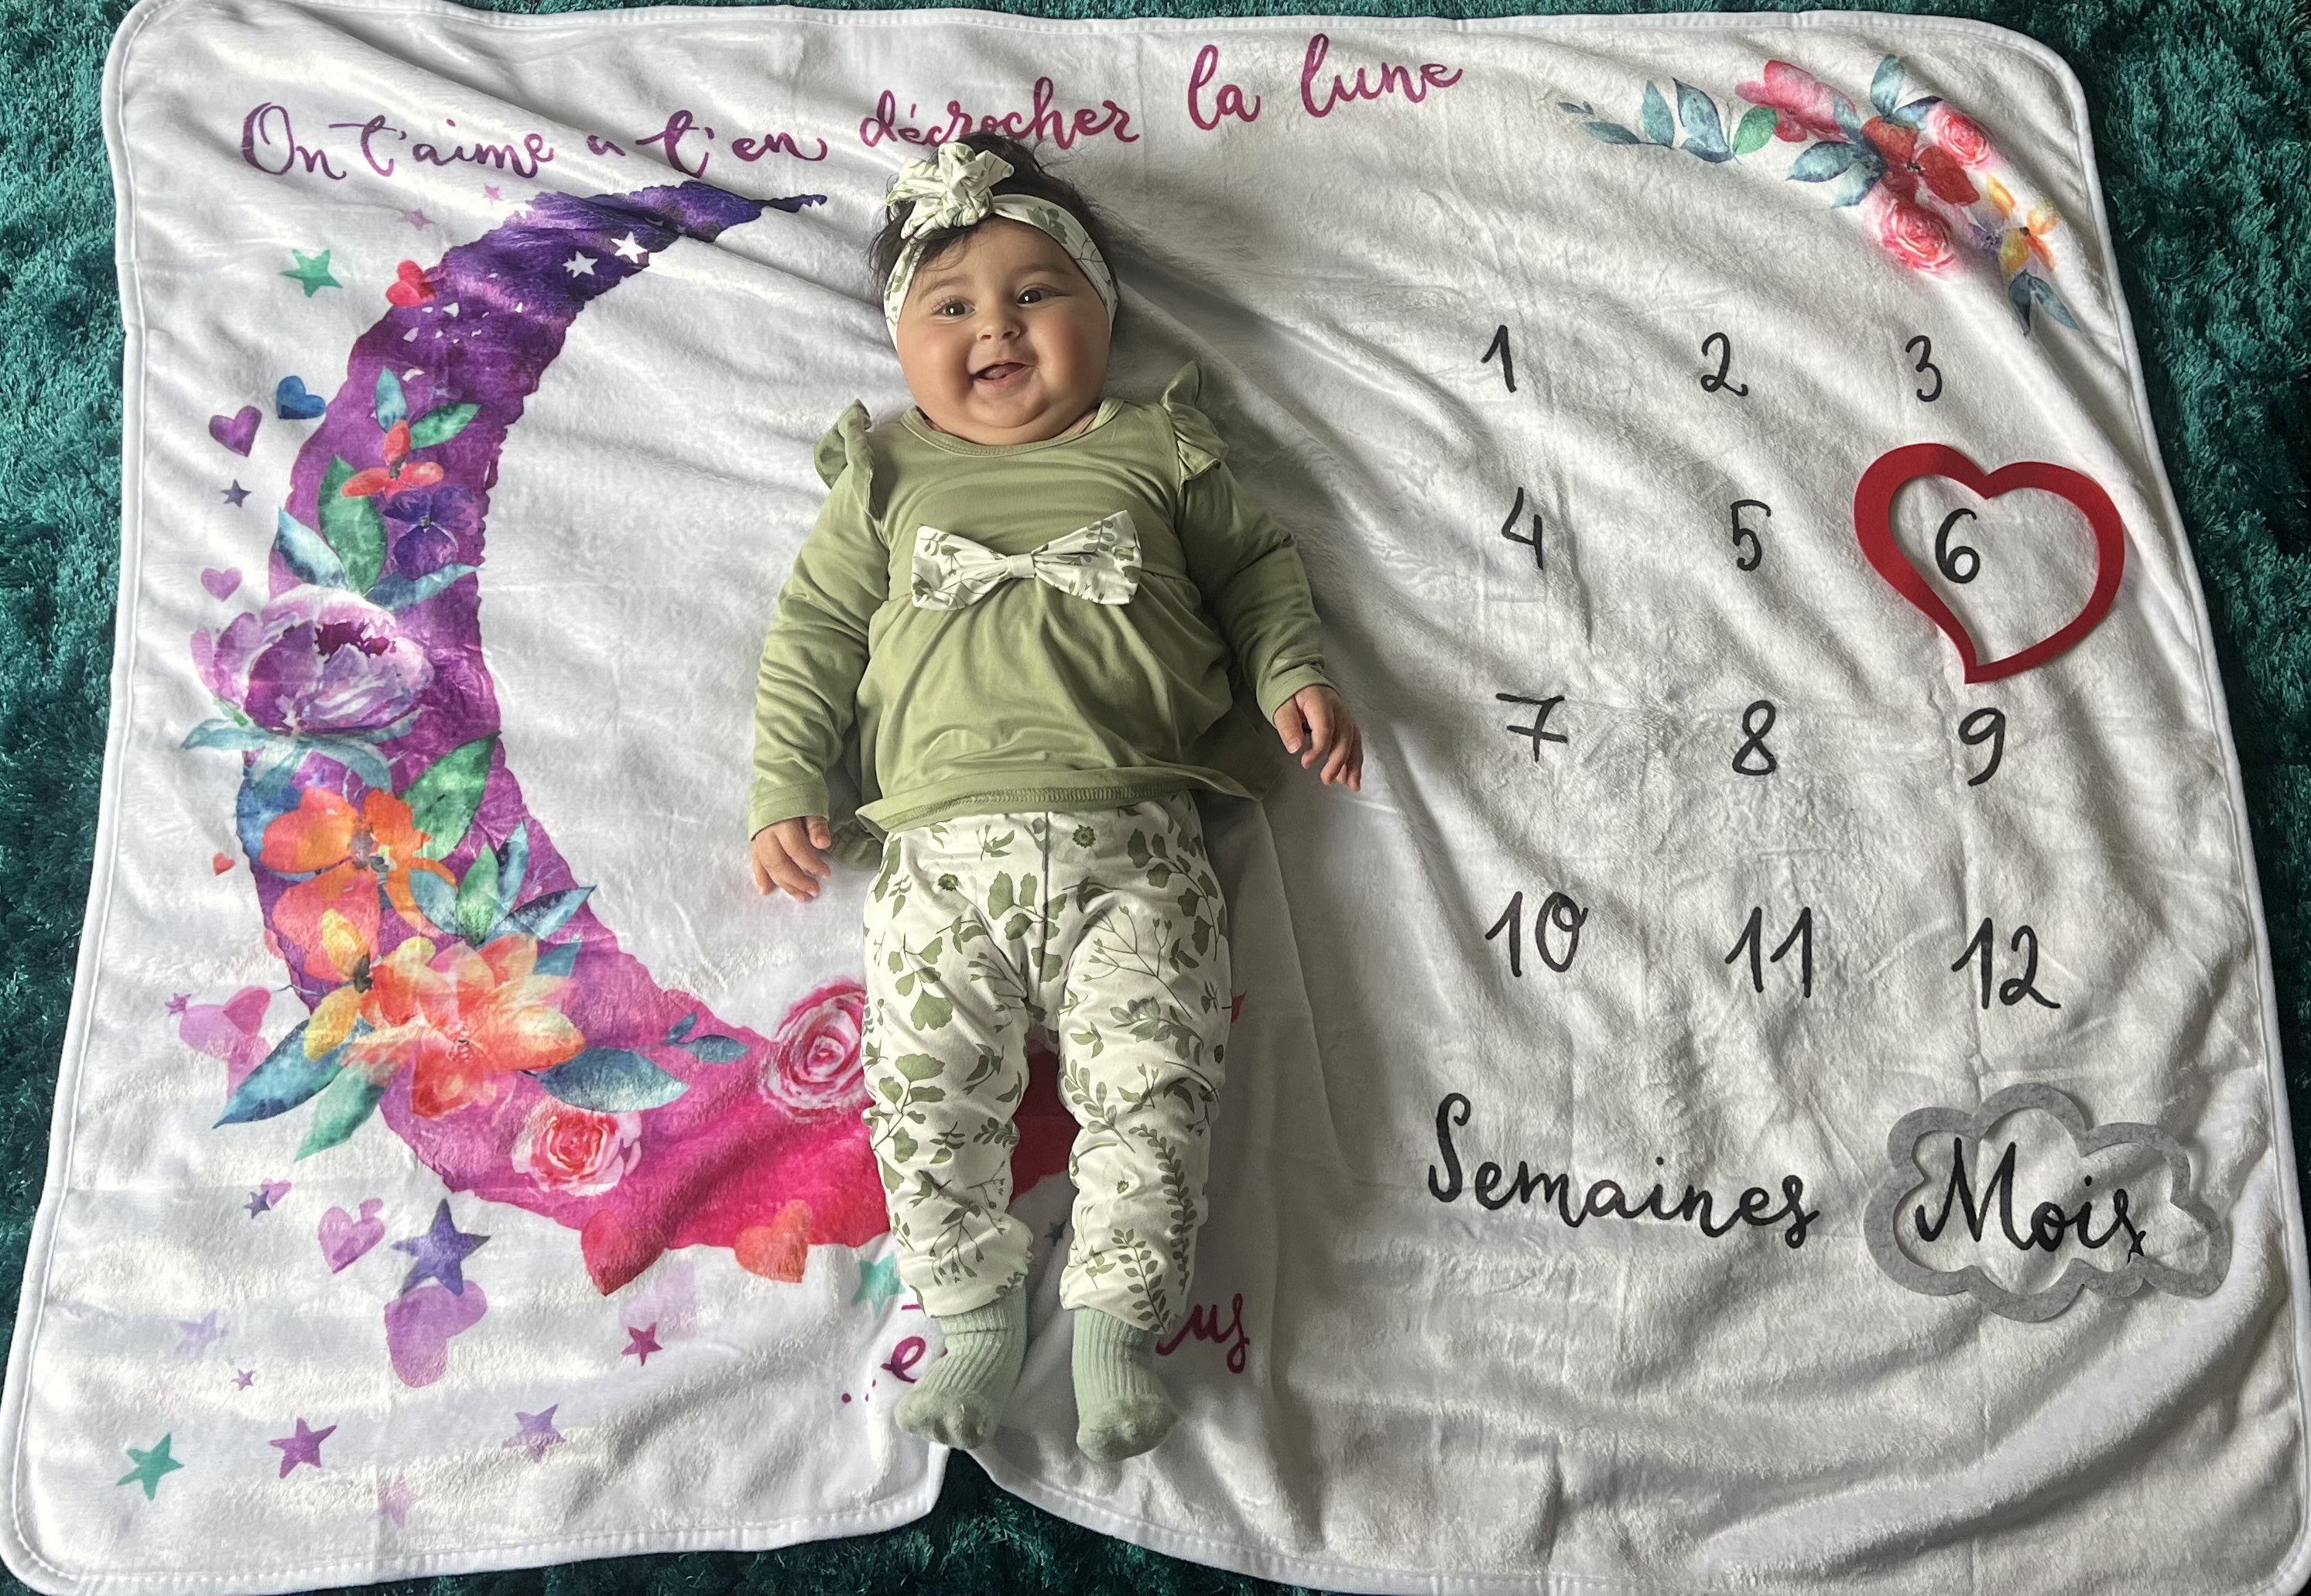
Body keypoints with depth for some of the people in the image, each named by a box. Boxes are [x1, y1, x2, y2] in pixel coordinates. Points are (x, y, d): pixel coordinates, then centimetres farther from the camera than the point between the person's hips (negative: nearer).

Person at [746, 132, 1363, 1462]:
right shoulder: (887, 480, 16)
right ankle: (979, 1317, 11)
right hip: (939, 852, 1)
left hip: (1129, 847, -1)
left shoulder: (1158, 452, 15)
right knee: (925, 1092, -5)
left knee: (1152, 1083, -9)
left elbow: (1256, 566, 21)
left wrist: (1296, 678, 5)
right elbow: (815, 632, 14)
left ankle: (1116, 1321, 7)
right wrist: (786, 789, 5)